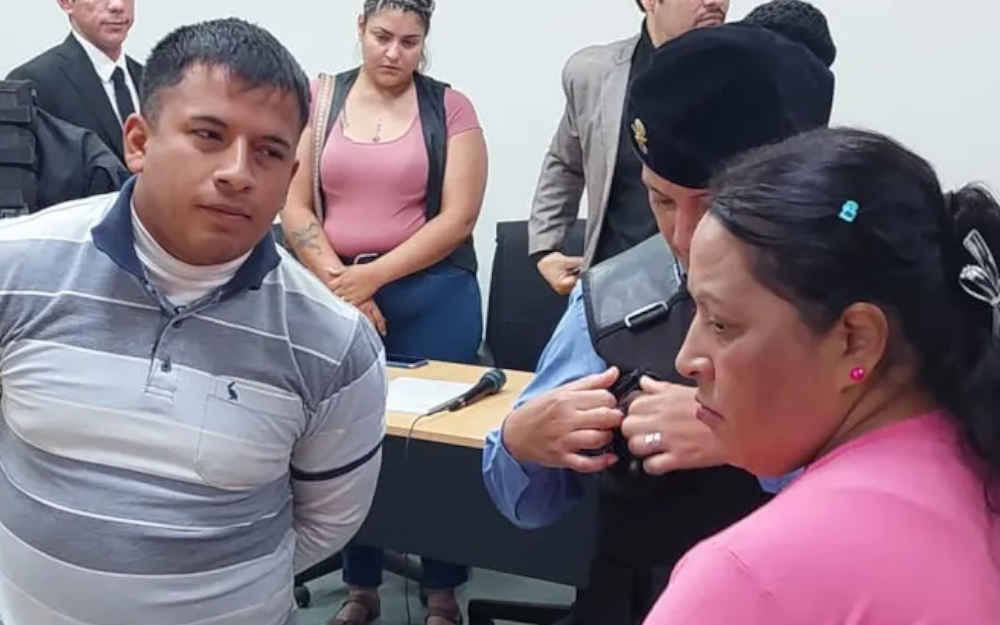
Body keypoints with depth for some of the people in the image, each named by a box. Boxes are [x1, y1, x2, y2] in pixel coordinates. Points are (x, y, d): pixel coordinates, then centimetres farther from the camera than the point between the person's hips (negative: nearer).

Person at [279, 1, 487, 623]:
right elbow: (295, 208, 2)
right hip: (338, 296, 2)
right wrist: (340, 285, -10)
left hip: (431, 296, -1)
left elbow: (457, 217, -7)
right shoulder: (319, 102, 5)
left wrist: (372, 276, -12)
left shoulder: (450, 107, 0)